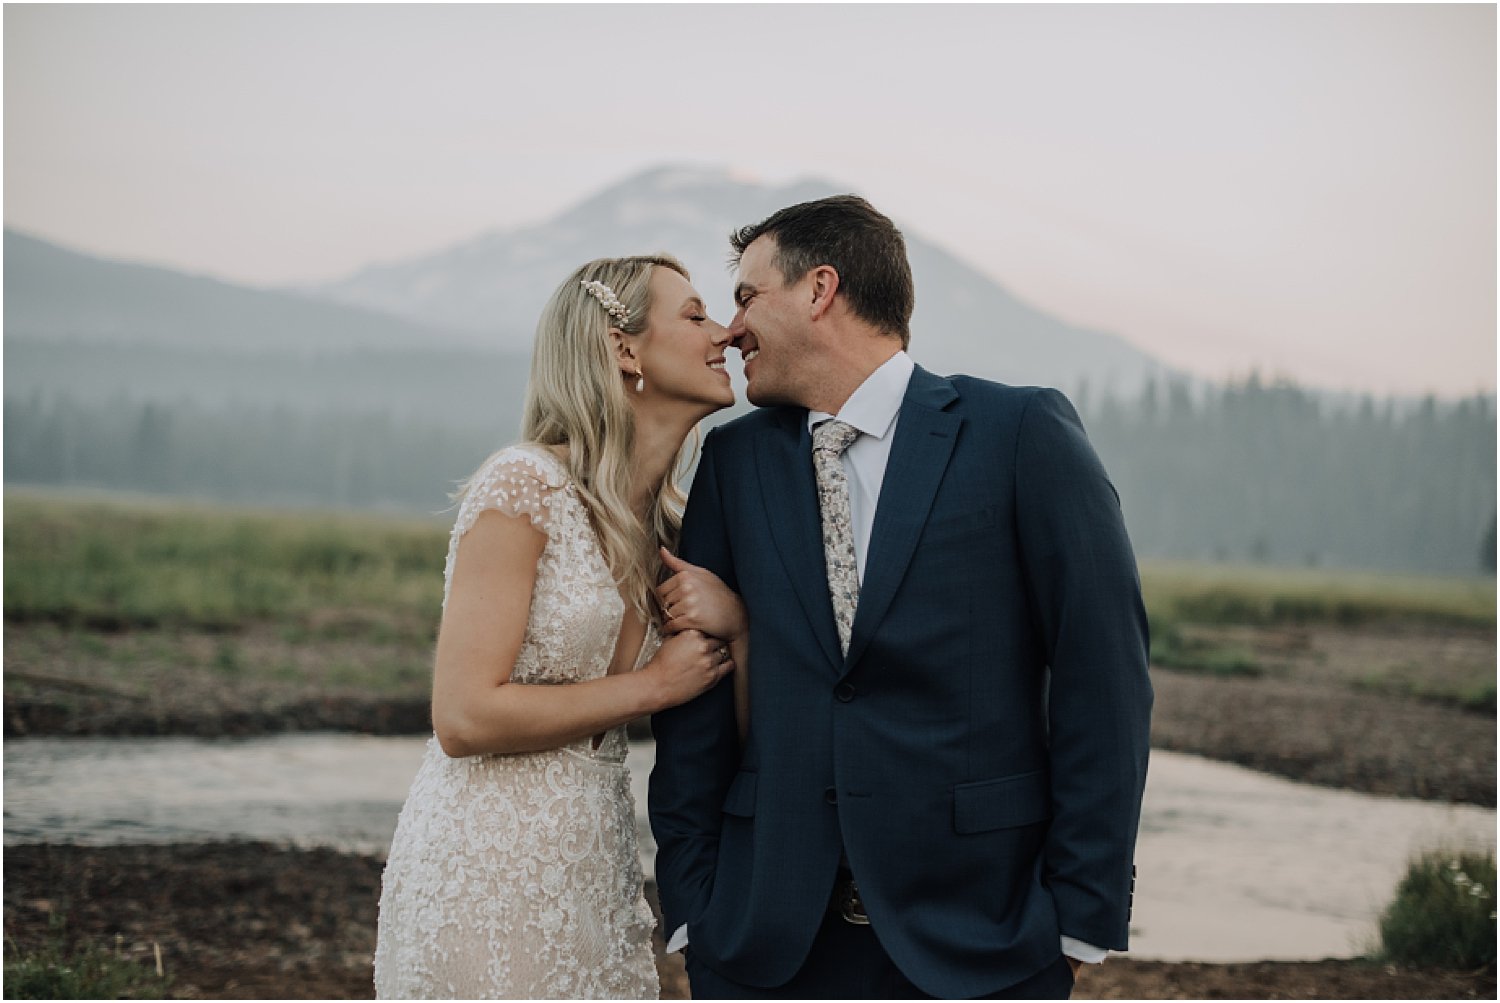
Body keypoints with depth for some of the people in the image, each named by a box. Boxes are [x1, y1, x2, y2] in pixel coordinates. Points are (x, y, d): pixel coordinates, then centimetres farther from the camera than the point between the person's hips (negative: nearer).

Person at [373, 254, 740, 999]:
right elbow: (464, 718, -19)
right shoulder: (524, 488, -14)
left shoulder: (669, 520, 9)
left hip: (594, 869, 7)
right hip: (492, 874, -7)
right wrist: (652, 685, -12)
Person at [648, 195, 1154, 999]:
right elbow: (697, 704, 9)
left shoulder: (1022, 433, -2)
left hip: (977, 938, -3)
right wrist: (691, 904, 2)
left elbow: (1101, 680, -5)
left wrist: (1081, 913, -8)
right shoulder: (733, 460, 9)